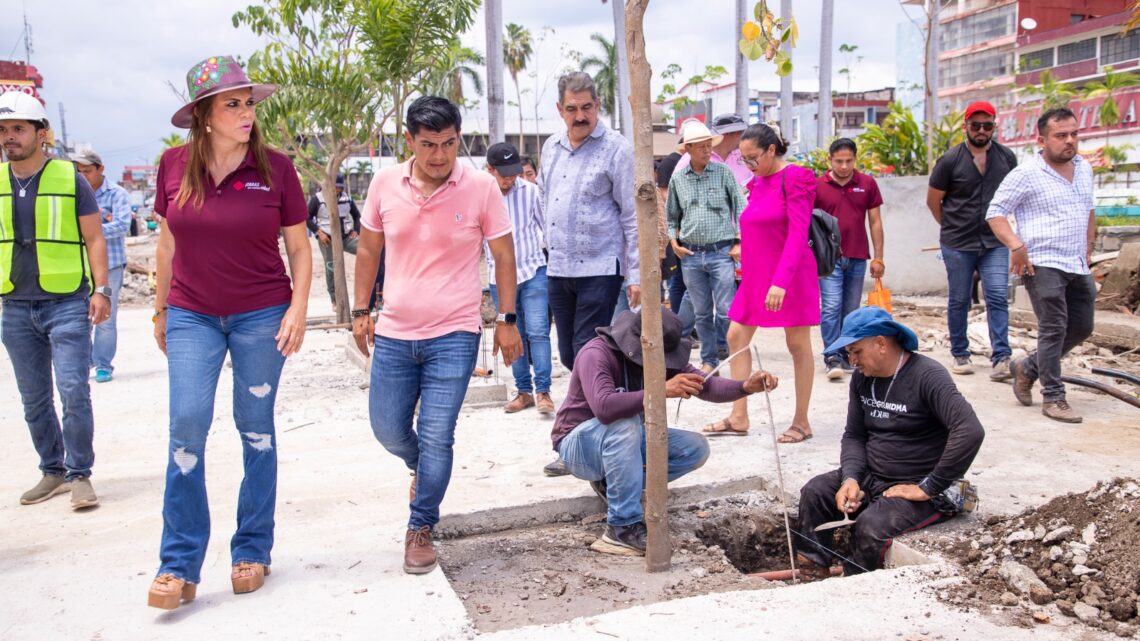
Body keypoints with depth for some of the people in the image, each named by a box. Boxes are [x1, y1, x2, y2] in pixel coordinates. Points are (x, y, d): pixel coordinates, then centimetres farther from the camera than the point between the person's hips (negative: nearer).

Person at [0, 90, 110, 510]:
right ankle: (52, 471, 25)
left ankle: (79, 475, 3)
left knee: (73, 390, -9)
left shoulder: (70, 178, -2)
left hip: (66, 303, -4)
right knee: (34, 399, 11)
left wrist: (100, 290, -9)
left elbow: (94, 239, -1)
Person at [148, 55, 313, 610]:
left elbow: (299, 247, 0)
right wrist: (159, 310, 14)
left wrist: (298, 309, -9)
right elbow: (167, 240, 11)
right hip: (191, 316, 1)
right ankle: (180, 564, 5)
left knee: (256, 430, 7)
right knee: (187, 425, -8)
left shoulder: (275, 167, -6)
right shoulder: (174, 165, -1)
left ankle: (252, 551, 21)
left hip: (262, 315, -1)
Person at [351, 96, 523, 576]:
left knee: (436, 438, -3)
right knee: (387, 429, 11)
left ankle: (421, 528, 18)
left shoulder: (481, 187, -9)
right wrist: (360, 310, 10)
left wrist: (507, 320, 0)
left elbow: (503, 255, 1)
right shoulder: (385, 183, -1)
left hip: (453, 336, -3)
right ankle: (424, 469, 45)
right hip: (393, 334, 3)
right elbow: (368, 249, 11)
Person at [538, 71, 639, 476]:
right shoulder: (551, 148, 12)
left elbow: (633, 216, -8)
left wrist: (636, 275, -11)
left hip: (599, 269, -7)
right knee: (568, 357, 11)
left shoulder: (616, 149, -7)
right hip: (559, 269, 7)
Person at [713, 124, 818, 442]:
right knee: (737, 337, 6)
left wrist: (780, 281, -28)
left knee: (797, 345, 2)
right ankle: (738, 417, 12)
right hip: (756, 274, 8)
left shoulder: (794, 178, -12)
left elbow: (798, 234, -20)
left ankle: (802, 422, 12)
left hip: (789, 275, -8)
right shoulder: (758, 183, 11)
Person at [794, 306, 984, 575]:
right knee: (814, 493, -10)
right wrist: (850, 478, -11)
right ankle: (810, 574, -6)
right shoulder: (862, 377, 5)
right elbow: (854, 435, 9)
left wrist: (928, 488, -25)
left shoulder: (927, 376, -19)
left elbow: (971, 432, -30)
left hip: (917, 487, -7)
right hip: (872, 477, 7)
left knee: (871, 526, -30)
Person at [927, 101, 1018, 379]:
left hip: (995, 243, 2)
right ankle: (960, 354, 20)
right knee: (959, 301, 7)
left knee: (997, 298, -9)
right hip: (957, 245, -1)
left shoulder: (1007, 157, 4)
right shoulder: (950, 160, -5)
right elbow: (933, 200, 4)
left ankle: (1001, 358, -10)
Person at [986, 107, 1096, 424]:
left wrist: (1089, 248, 20)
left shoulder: (1084, 169, 13)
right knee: (1053, 329, -9)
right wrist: (1016, 246, -20)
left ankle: (1028, 368, 28)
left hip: (1078, 266, 8)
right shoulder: (1027, 174, -9)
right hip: (1043, 265, -8)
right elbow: (995, 211, -8)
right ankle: (1053, 398, 0)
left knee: (1081, 327, 12)